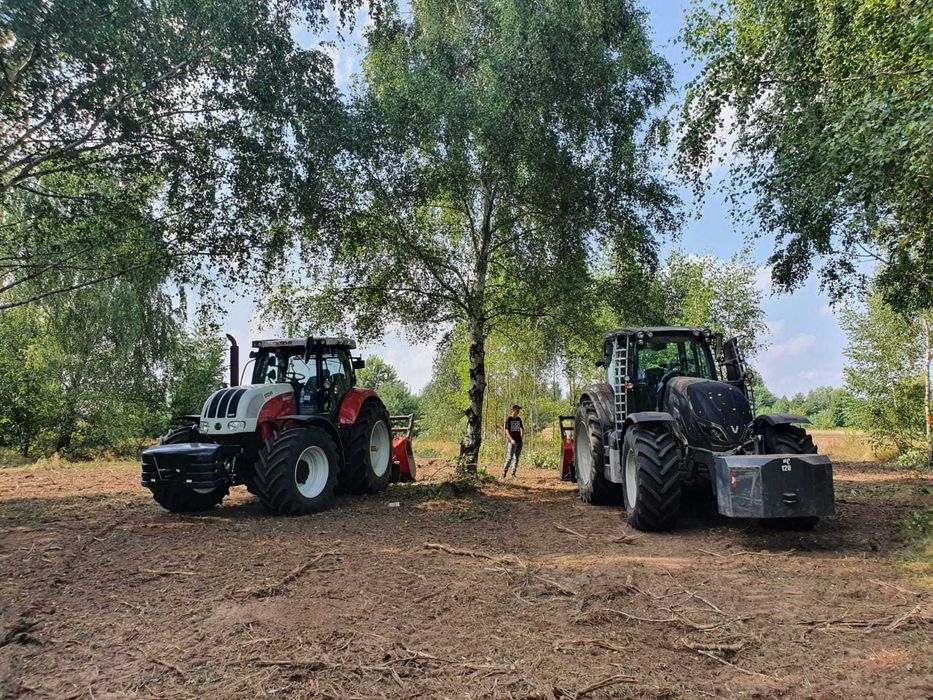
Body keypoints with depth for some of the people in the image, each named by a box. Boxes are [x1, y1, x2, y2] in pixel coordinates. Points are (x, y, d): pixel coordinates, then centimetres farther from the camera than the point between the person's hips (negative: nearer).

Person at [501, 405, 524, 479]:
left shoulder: (519, 419, 13)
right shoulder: (508, 419, -3)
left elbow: (522, 429, 23)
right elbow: (506, 430, -8)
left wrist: (522, 437, 11)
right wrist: (511, 440, -18)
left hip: (519, 442, 5)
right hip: (512, 442, -5)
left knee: (517, 458, 5)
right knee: (509, 457, -9)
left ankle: (513, 474, 9)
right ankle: (504, 472, -1)